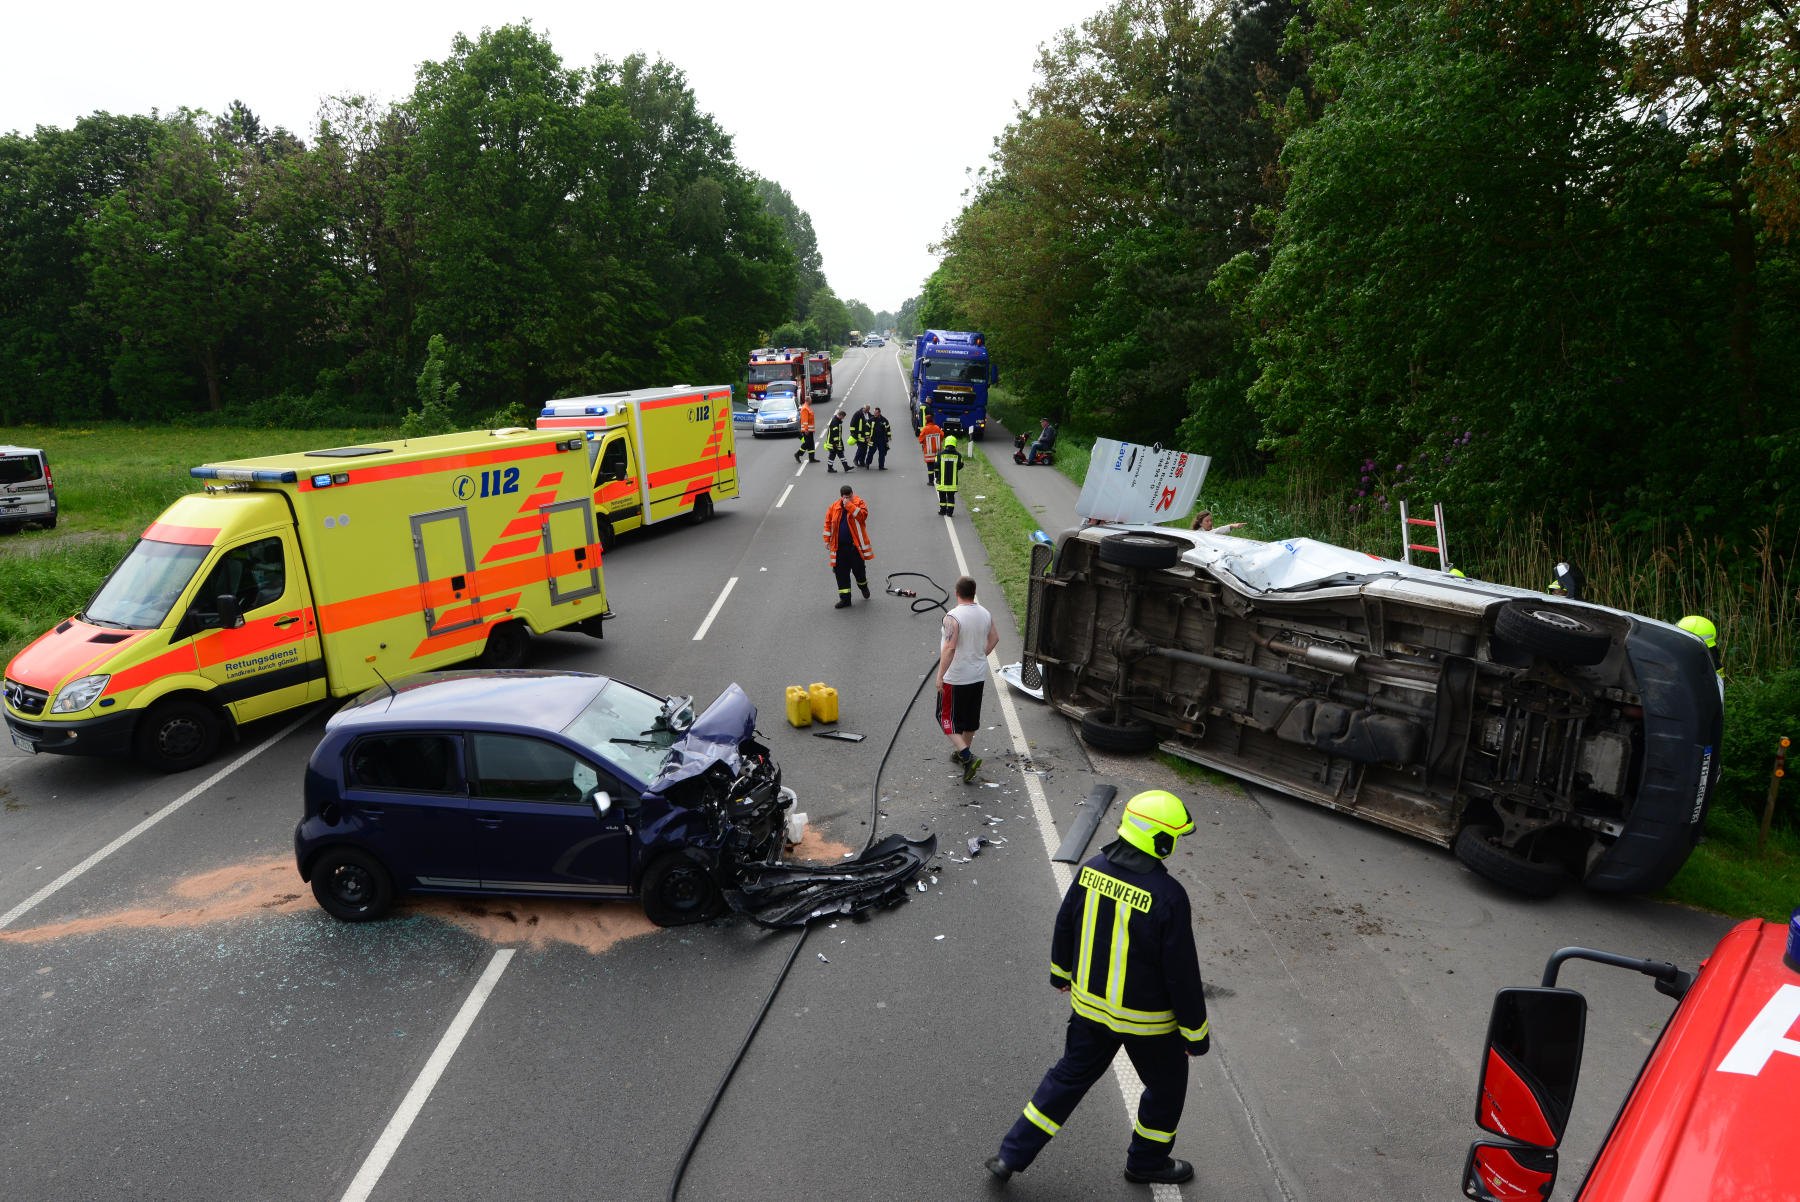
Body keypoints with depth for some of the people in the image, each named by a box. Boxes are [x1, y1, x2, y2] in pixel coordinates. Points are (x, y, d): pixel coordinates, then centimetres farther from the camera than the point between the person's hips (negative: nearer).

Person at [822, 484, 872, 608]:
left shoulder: (860, 503, -4)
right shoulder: (835, 506, 6)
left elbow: (862, 515, -23)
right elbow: (828, 522, 13)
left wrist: (849, 505, -23)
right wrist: (827, 540, 8)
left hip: (855, 545, -3)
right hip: (839, 547, 3)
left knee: (858, 569, 4)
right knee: (841, 572, 3)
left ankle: (863, 586, 38)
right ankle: (845, 599, 12)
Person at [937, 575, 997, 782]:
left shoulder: (953, 617, -21)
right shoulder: (985, 613, 1)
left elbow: (949, 648, -28)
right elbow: (994, 638, 13)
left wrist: (940, 676, -22)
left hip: (955, 678, -7)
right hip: (978, 674, 7)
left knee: (947, 718, 5)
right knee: (971, 716, 20)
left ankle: (967, 757, -9)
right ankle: (962, 753, 36)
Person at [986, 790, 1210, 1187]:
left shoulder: (1092, 870, -11)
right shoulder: (1167, 895, -28)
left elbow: (1065, 926, 4)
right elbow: (1182, 971, -20)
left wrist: (1061, 971, 22)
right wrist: (1196, 1032, -6)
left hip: (1090, 1003, 5)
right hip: (1146, 1018, -5)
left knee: (1070, 1075, 23)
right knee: (1167, 1082, 24)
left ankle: (1012, 1155, 27)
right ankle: (1147, 1160, 44)